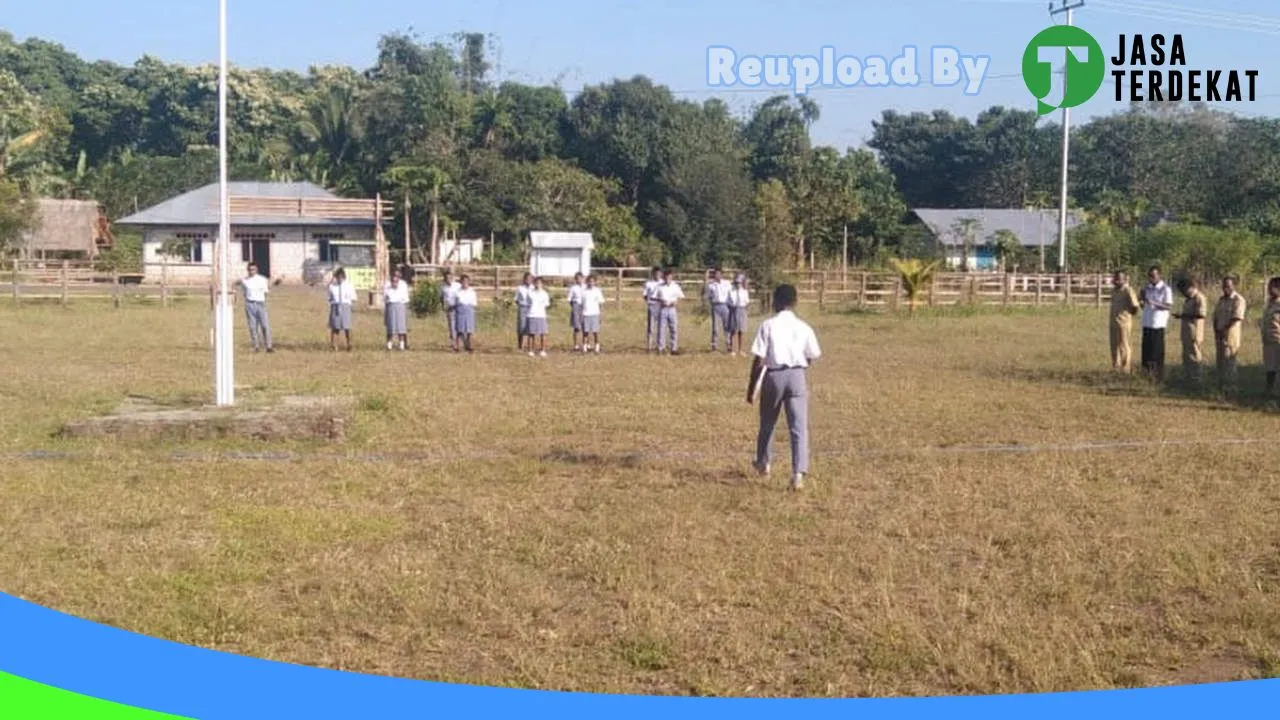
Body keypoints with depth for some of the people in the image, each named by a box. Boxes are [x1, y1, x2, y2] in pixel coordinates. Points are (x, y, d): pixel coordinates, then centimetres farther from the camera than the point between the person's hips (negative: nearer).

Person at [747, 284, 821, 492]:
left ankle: (763, 463, 39)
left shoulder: (768, 325, -4)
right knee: (799, 427, -3)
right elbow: (811, 357, 6)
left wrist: (752, 386, -1)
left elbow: (758, 359, -7)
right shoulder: (804, 328, 2)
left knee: (767, 424, 20)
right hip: (797, 376, 1)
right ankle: (798, 473, -17)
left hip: (773, 376, 0)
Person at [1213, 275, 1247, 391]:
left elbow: (1236, 318, -16)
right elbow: (1215, 316, 14)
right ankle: (1221, 384, 15)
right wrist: (1216, 330, -1)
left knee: (1229, 359, -7)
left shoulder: (1238, 300, -8)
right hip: (1219, 334, 7)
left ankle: (1230, 385, -3)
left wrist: (1224, 330, -15)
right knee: (1220, 359, 9)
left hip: (1230, 333, -7)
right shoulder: (1221, 299, 15)